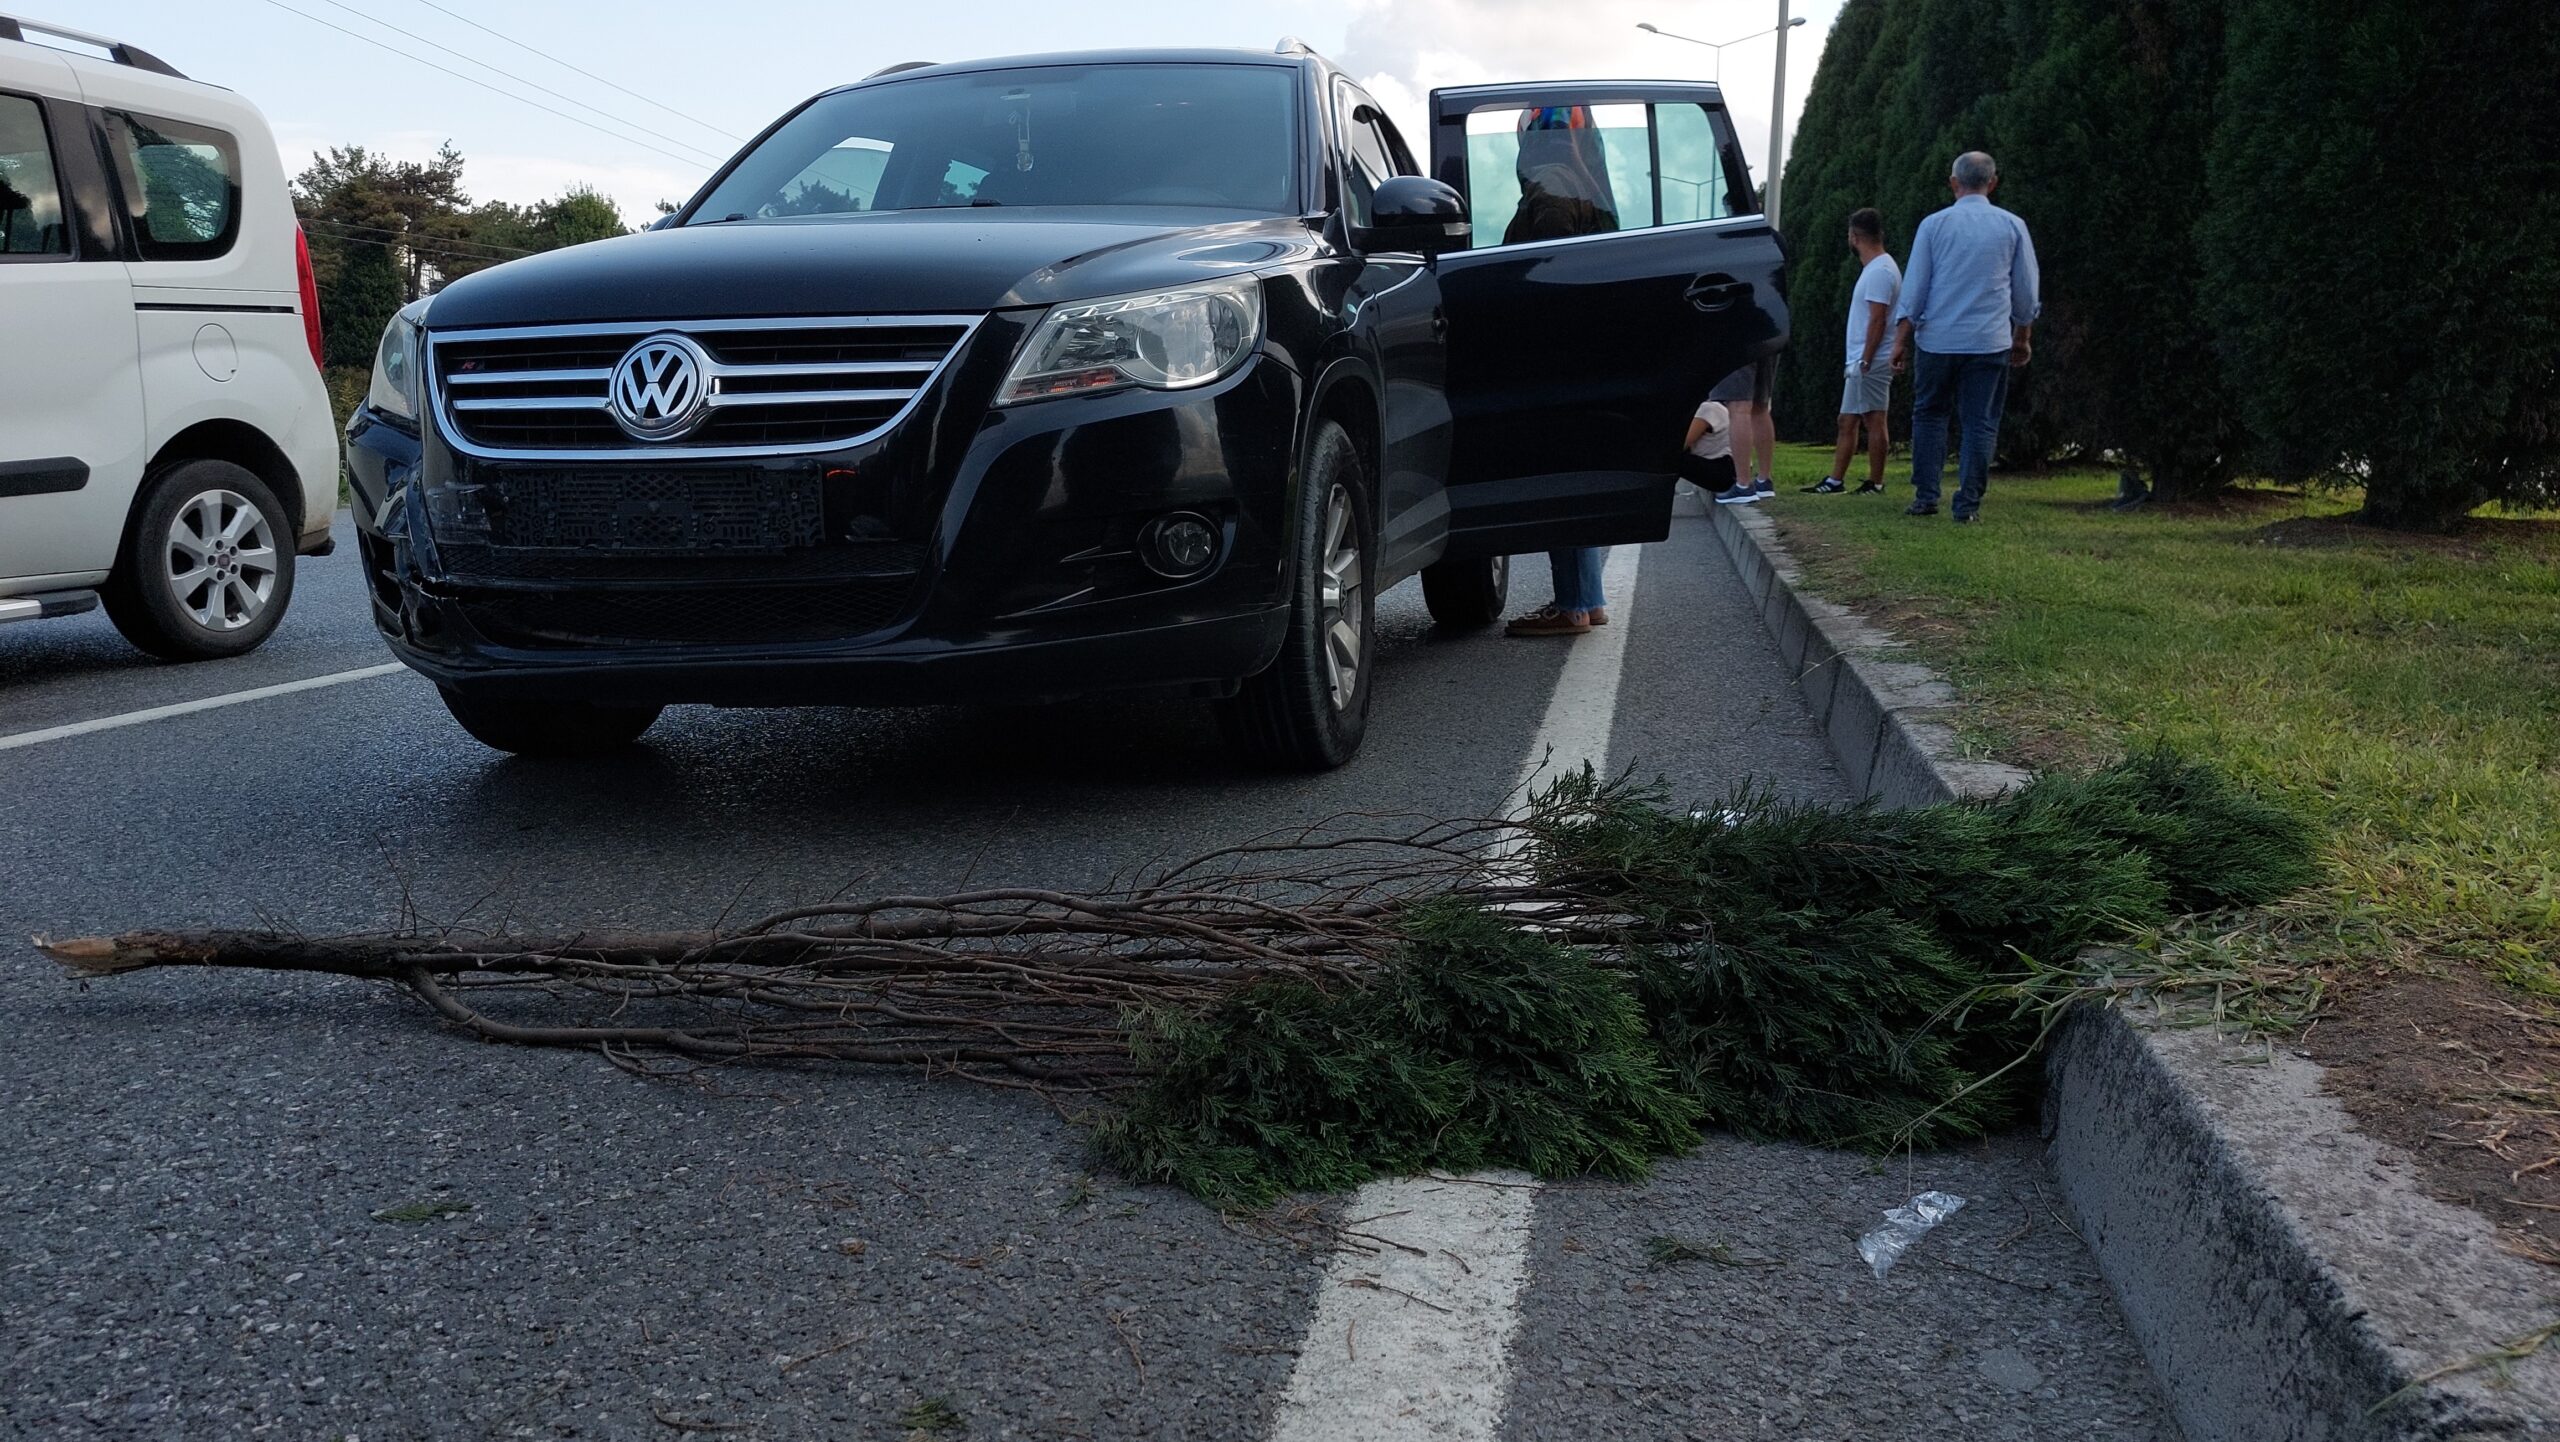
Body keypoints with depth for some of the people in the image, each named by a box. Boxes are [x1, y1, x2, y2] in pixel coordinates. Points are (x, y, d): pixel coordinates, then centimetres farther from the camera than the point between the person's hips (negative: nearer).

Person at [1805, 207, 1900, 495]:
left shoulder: (1879, 271, -15)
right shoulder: (1875, 268, 18)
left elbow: (1878, 320, -21)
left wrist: (1866, 360, -22)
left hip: (1871, 362, -10)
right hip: (1860, 362, 10)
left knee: (1874, 419, -5)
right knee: (1847, 421, 10)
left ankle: (1875, 483, -1)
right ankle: (1835, 480, 12)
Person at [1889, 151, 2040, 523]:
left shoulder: (1933, 225, 0)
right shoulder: (2012, 227, 4)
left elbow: (1914, 287, 1)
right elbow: (2027, 291, 10)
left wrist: (1902, 339, 6)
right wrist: (2023, 338, 22)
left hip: (1937, 340, 0)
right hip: (1991, 342, 0)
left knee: (1929, 415, 14)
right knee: (1980, 423, 3)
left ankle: (1925, 495, 9)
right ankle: (1968, 504, 0)